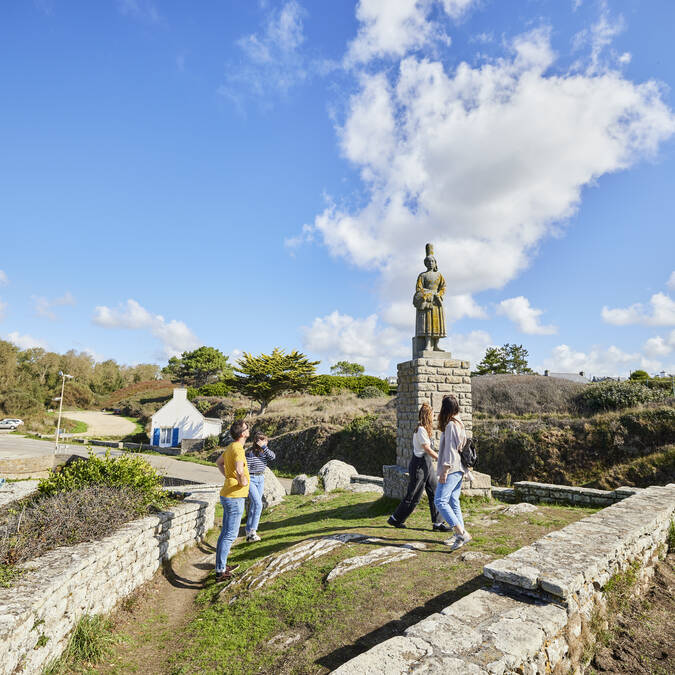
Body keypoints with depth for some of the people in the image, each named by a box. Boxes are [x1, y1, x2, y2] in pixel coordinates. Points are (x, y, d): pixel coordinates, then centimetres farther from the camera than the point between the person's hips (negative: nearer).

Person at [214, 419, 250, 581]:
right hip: (235, 497, -10)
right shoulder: (238, 449, -22)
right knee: (230, 535, -2)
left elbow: (219, 462, 27)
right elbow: (239, 470, -39)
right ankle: (220, 571, 5)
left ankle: (221, 565, 30)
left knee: (225, 532, 18)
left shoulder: (231, 447, 8)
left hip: (227, 495, 10)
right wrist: (243, 482, -20)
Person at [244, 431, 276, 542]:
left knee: (254, 506, 10)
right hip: (250, 480, -7)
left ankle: (248, 532, 20)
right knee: (258, 504, -18)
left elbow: (272, 457, -18)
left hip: (260, 480, 7)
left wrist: (263, 446, -26)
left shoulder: (264, 451, 2)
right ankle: (252, 531, -9)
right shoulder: (250, 453, -17)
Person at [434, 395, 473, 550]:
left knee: (440, 501, -10)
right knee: (453, 502, 12)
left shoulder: (451, 425, -15)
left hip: (452, 469, -10)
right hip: (459, 469, 10)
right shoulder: (459, 424, 14)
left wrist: (444, 471, -17)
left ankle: (462, 533, -12)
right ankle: (460, 535, 15)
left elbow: (450, 449, -19)